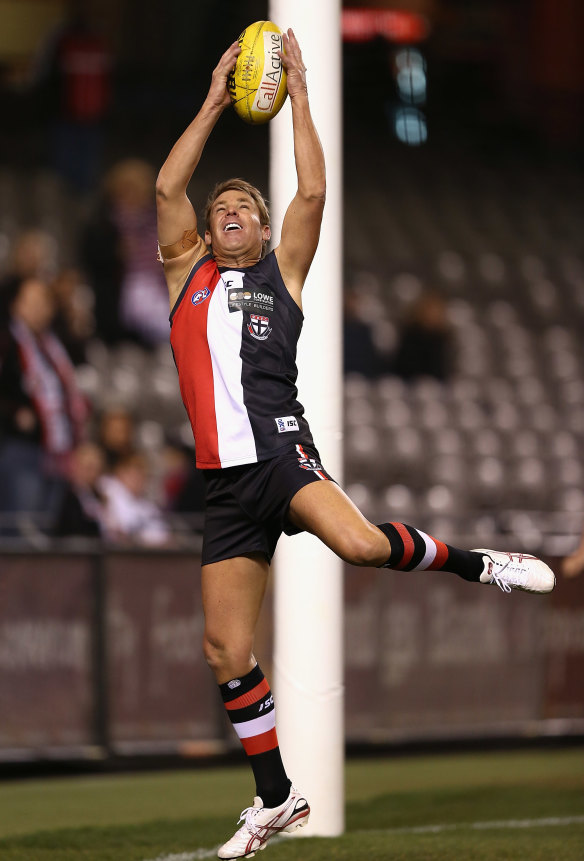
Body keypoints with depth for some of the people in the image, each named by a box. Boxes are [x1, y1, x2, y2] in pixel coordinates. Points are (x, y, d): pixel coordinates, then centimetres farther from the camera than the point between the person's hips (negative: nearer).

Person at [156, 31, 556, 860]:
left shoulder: (281, 272, 12)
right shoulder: (187, 275, 18)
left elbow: (312, 192, 1)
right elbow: (167, 189, 7)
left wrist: (297, 92, 5)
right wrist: (215, 102, 9)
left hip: (282, 451, -3)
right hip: (226, 478, 3)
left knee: (360, 543, -34)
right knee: (226, 653, 2)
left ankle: (476, 564, -6)